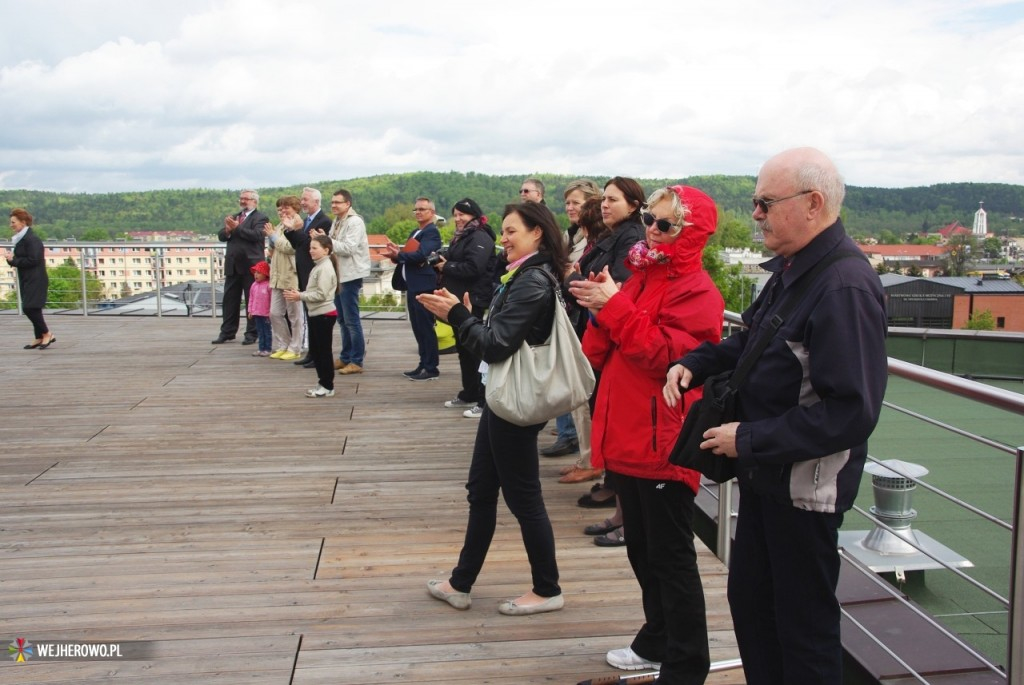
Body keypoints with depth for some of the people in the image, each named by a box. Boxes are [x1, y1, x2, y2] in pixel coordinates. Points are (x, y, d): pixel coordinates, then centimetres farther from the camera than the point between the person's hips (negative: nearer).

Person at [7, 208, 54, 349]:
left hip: (36, 280, -9)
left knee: (29, 308, -12)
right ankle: (39, 338, 17)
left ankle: (47, 334, 0)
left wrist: (14, 260, -13)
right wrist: (11, 259, -1)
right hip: (26, 280, 9)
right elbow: (20, 258, 19)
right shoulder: (19, 239, 14)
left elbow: (33, 260, -21)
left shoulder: (32, 239, -15)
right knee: (33, 309, 11)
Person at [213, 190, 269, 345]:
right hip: (233, 265, 7)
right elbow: (221, 236, 12)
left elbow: (257, 235, -19)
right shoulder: (234, 217, 18)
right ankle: (227, 332, 15)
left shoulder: (260, 218, -3)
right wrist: (227, 230, -10)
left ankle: (251, 333, 8)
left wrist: (237, 228, -16)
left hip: (251, 265, -7)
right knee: (230, 299, 8)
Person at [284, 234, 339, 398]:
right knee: (315, 351, 14)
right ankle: (323, 383, 21)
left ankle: (328, 386, 4)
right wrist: (299, 294, 2)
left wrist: (300, 296, -18)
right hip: (316, 314, 10)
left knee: (324, 350, -4)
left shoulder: (325, 268, -16)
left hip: (324, 314, -10)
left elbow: (321, 294, -22)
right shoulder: (318, 266, 15)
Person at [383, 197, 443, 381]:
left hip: (424, 287, -10)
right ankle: (423, 364, 21)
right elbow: (408, 256, 19)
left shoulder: (432, 232, -12)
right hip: (413, 286, 10)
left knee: (426, 327, -5)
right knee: (418, 328, 13)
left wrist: (398, 254, -13)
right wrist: (395, 254, -1)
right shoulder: (415, 232, 19)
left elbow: (420, 255, -25)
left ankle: (431, 368, 2)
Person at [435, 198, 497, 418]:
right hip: (460, 299, 10)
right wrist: (439, 262, -1)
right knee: (463, 348, 16)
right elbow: (450, 260, 20)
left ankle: (484, 400, -6)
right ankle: (469, 394, 26)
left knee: (475, 350, -9)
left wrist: (446, 267, -13)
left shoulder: (480, 238, -13)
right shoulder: (461, 237, 20)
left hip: (473, 301, -10)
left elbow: (472, 268, -25)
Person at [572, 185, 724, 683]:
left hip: (663, 444, -9)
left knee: (670, 557, 1)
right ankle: (657, 642, 38)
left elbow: (666, 354, -24)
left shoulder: (695, 291, -12)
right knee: (642, 550, 20)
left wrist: (614, 306, -24)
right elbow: (602, 356, 13)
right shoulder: (641, 276, 14)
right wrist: (598, 310, -6)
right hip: (627, 437, 9)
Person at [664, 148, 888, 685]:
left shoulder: (846, 287, -24)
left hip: (806, 487, -9)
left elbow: (850, 412, -29)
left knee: (804, 622, 8)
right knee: (749, 601, 22)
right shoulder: (791, 267, 6)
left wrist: (748, 439, -22)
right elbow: (753, 341, 19)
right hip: (765, 474, 9)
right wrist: (695, 363, 1)